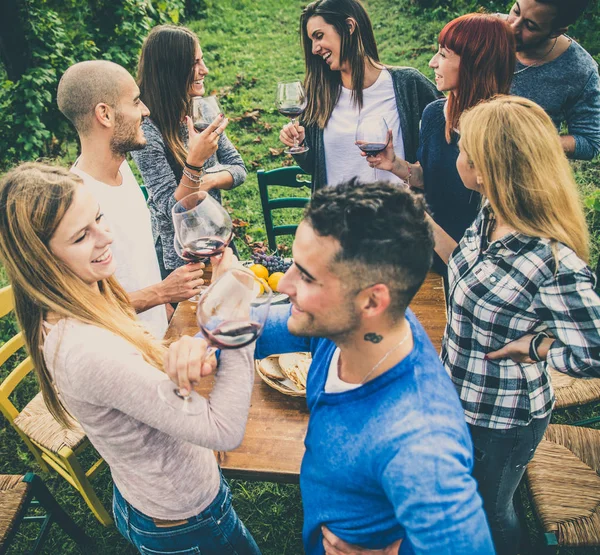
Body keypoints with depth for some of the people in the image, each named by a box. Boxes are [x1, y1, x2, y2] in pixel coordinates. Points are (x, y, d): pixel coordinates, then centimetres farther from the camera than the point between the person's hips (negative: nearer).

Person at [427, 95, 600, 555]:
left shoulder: (554, 264, -35)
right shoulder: (490, 217, -11)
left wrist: (527, 345, -23)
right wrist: (428, 225, 3)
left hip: (503, 420, -7)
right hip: (460, 395, 8)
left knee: (489, 510, 23)